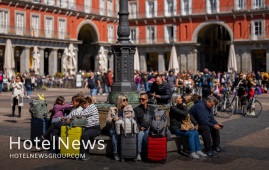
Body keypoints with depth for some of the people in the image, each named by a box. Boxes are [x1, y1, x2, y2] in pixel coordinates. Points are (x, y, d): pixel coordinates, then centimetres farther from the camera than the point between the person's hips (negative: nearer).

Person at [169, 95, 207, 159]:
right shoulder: (173, 108, -11)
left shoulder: (180, 107, 15)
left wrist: (195, 124, 2)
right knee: (191, 133, -26)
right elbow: (185, 114, -21)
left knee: (196, 133, -14)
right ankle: (192, 152, -22)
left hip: (181, 127, 8)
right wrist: (185, 107, -3)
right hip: (175, 128, -8)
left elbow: (189, 115, 13)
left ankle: (198, 150, -11)